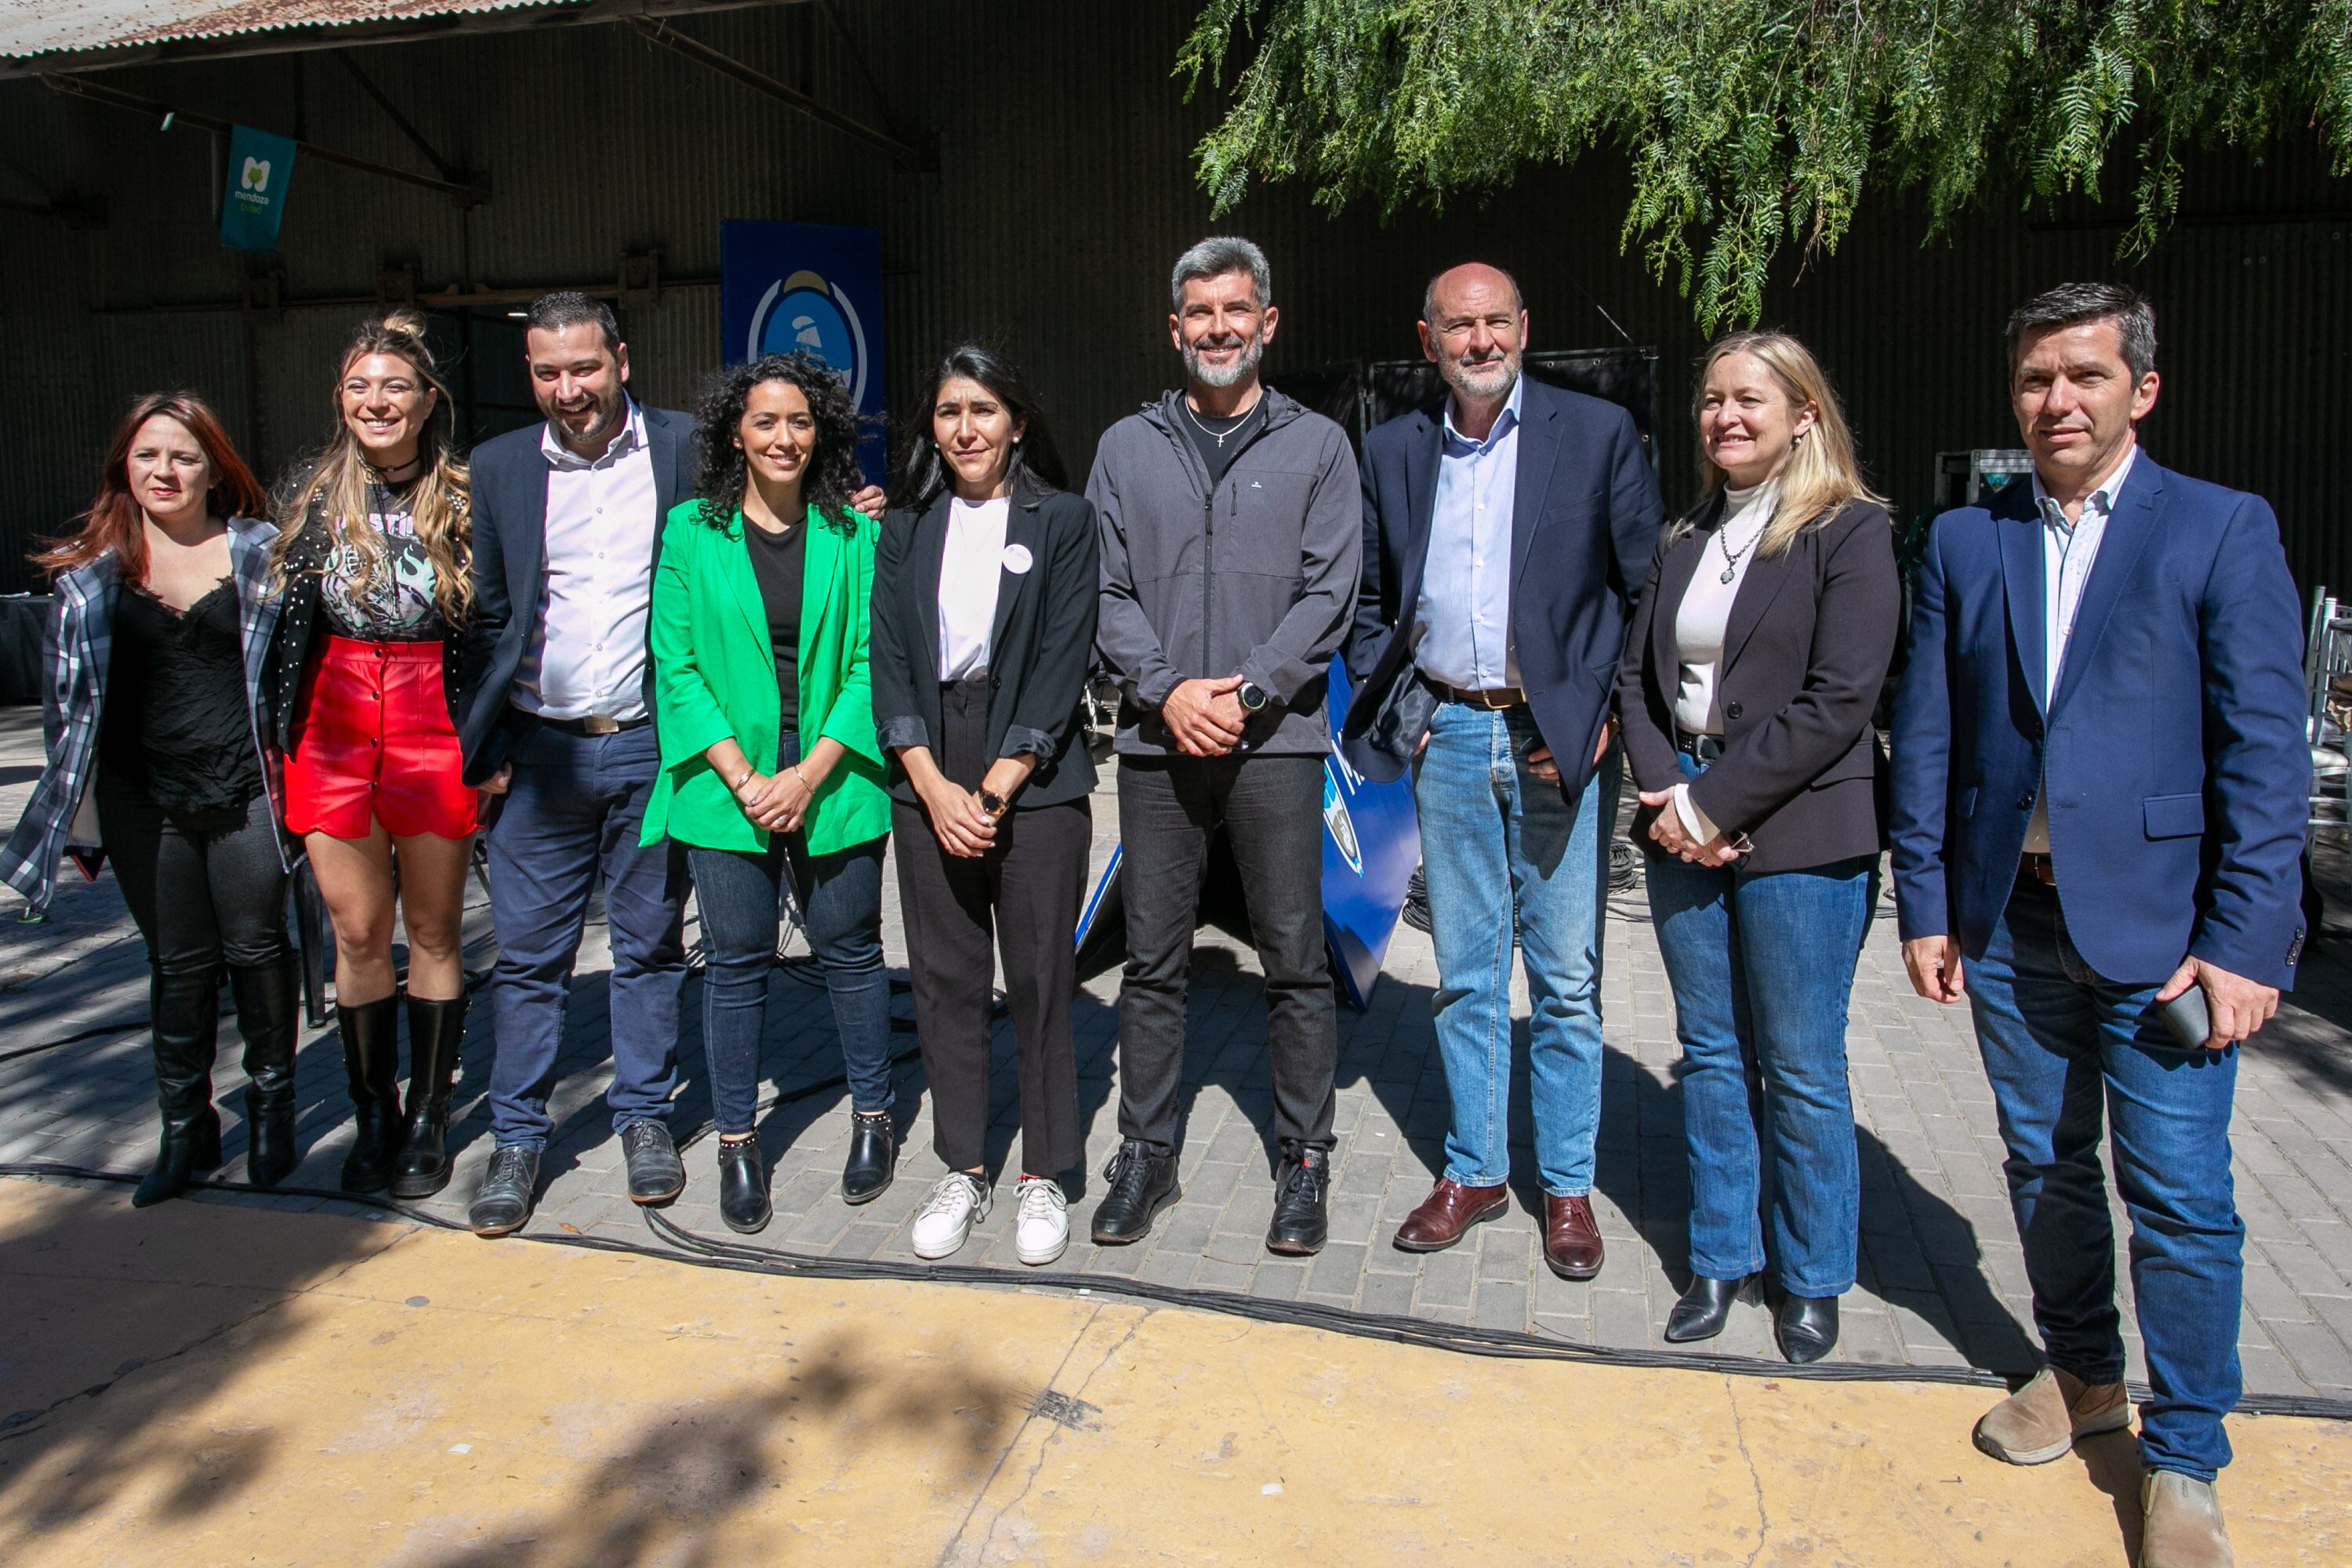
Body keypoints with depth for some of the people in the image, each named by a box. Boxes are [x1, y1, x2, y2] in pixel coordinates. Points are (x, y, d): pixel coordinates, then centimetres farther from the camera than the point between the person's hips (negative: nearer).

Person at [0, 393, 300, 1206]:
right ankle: (186, 1130, 23)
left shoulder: (261, 553, 1)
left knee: (257, 947, 5)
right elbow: (71, 703, 9)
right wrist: (79, 818, 8)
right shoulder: (90, 574, 5)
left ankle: (272, 1108, 24)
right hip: (144, 803, 2)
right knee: (178, 964, 9)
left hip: (246, 790, -1)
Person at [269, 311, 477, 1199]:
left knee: (433, 932, 6)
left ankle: (428, 1119, 19)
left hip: (435, 733, -2)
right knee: (358, 935, 7)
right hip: (334, 733, 2)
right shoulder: (316, 497, 7)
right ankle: (373, 1120, 20)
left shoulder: (463, 499, -1)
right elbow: (286, 624, 9)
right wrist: (276, 741, 7)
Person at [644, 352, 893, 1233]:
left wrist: (811, 775, -11)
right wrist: (742, 778, -11)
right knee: (735, 960, 5)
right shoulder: (691, 532, 3)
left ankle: (872, 1119, 26)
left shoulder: (853, 534, 3)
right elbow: (677, 665, -1)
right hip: (726, 781, 0)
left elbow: (871, 663, -1)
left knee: (848, 948, 8)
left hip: (834, 781, 0)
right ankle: (737, 1144, 19)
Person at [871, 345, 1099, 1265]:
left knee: (1040, 976, 1)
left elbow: (1063, 664, -5)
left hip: (1035, 778, -3)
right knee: (944, 977, 7)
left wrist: (996, 790, -11)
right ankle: (963, 1171, 19)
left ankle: (1044, 1176, 14)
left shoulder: (1063, 522, 3)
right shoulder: (904, 532, 12)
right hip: (928, 782, 3)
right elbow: (889, 664, 5)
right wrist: (936, 789, -8)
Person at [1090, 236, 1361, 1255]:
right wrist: (1167, 690, -10)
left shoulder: (1316, 446, 6)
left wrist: (1248, 693, -13)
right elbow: (1105, 590, 4)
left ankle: (1304, 1161, 19)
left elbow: (1327, 594, -2)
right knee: (1152, 962, 8)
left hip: (1274, 740, -1)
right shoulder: (1127, 447, 11)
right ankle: (1145, 1153, 21)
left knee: (1295, 962, 4)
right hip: (1158, 741, 2)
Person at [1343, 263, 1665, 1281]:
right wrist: (1386, 715, 4)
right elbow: (1372, 599, 15)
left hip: (1558, 738, -2)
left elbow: (1646, 586, 1)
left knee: (1565, 980, 5)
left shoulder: (1597, 433, -1)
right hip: (1448, 737, 3)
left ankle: (1567, 1186, 20)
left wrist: (1605, 712, -7)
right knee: (1463, 976, 10)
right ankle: (1474, 1171, 25)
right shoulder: (1393, 452, 8)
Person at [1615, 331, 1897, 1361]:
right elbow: (1637, 677, 11)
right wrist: (1665, 794, -5)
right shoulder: (1684, 541, 13)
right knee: (1710, 1054, 13)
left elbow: (1839, 700, -14)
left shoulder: (1849, 532, -6)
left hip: (1799, 839, -5)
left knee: (1800, 1072, 4)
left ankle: (1811, 1279, 23)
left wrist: (1715, 804, -15)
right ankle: (1721, 1259, 27)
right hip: (1684, 828, 6)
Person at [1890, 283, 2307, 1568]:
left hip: (2159, 926, -3)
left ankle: (2182, 1463, 18)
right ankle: (2082, 1375, 36)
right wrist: (1924, 906, 3)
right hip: (2010, 922, 4)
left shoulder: (2222, 532, -3)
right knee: (2045, 1167, 16)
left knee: (2181, 1198, 1)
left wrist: (2246, 941, -13)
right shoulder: (1963, 543, 7)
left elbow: (2266, 749, -7)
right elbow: (1927, 737, 7)